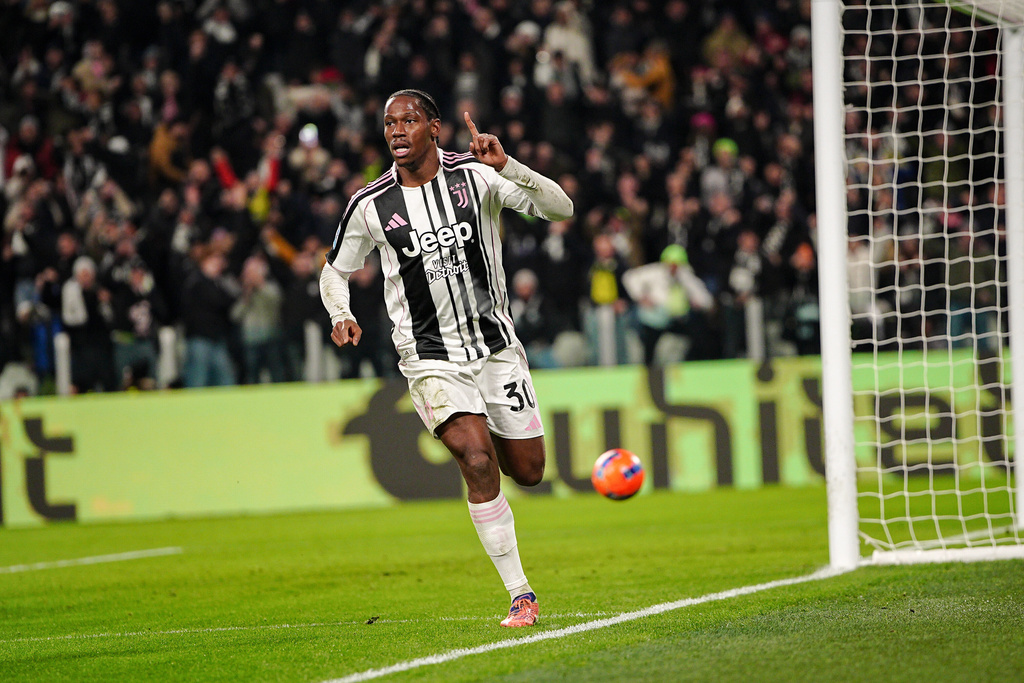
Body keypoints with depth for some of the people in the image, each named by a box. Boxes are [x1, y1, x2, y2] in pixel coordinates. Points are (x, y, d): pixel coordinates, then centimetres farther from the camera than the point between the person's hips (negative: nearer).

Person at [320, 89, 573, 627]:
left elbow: (560, 208, -12)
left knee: (527, 471, 8)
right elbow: (335, 271, 10)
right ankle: (520, 595, -14)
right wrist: (340, 314, -11)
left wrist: (506, 166, -27)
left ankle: (473, 434, 45)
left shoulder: (475, 175, -7)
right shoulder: (370, 205, -6)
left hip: (496, 345, 2)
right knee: (478, 462, -21)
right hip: (430, 357, -2)